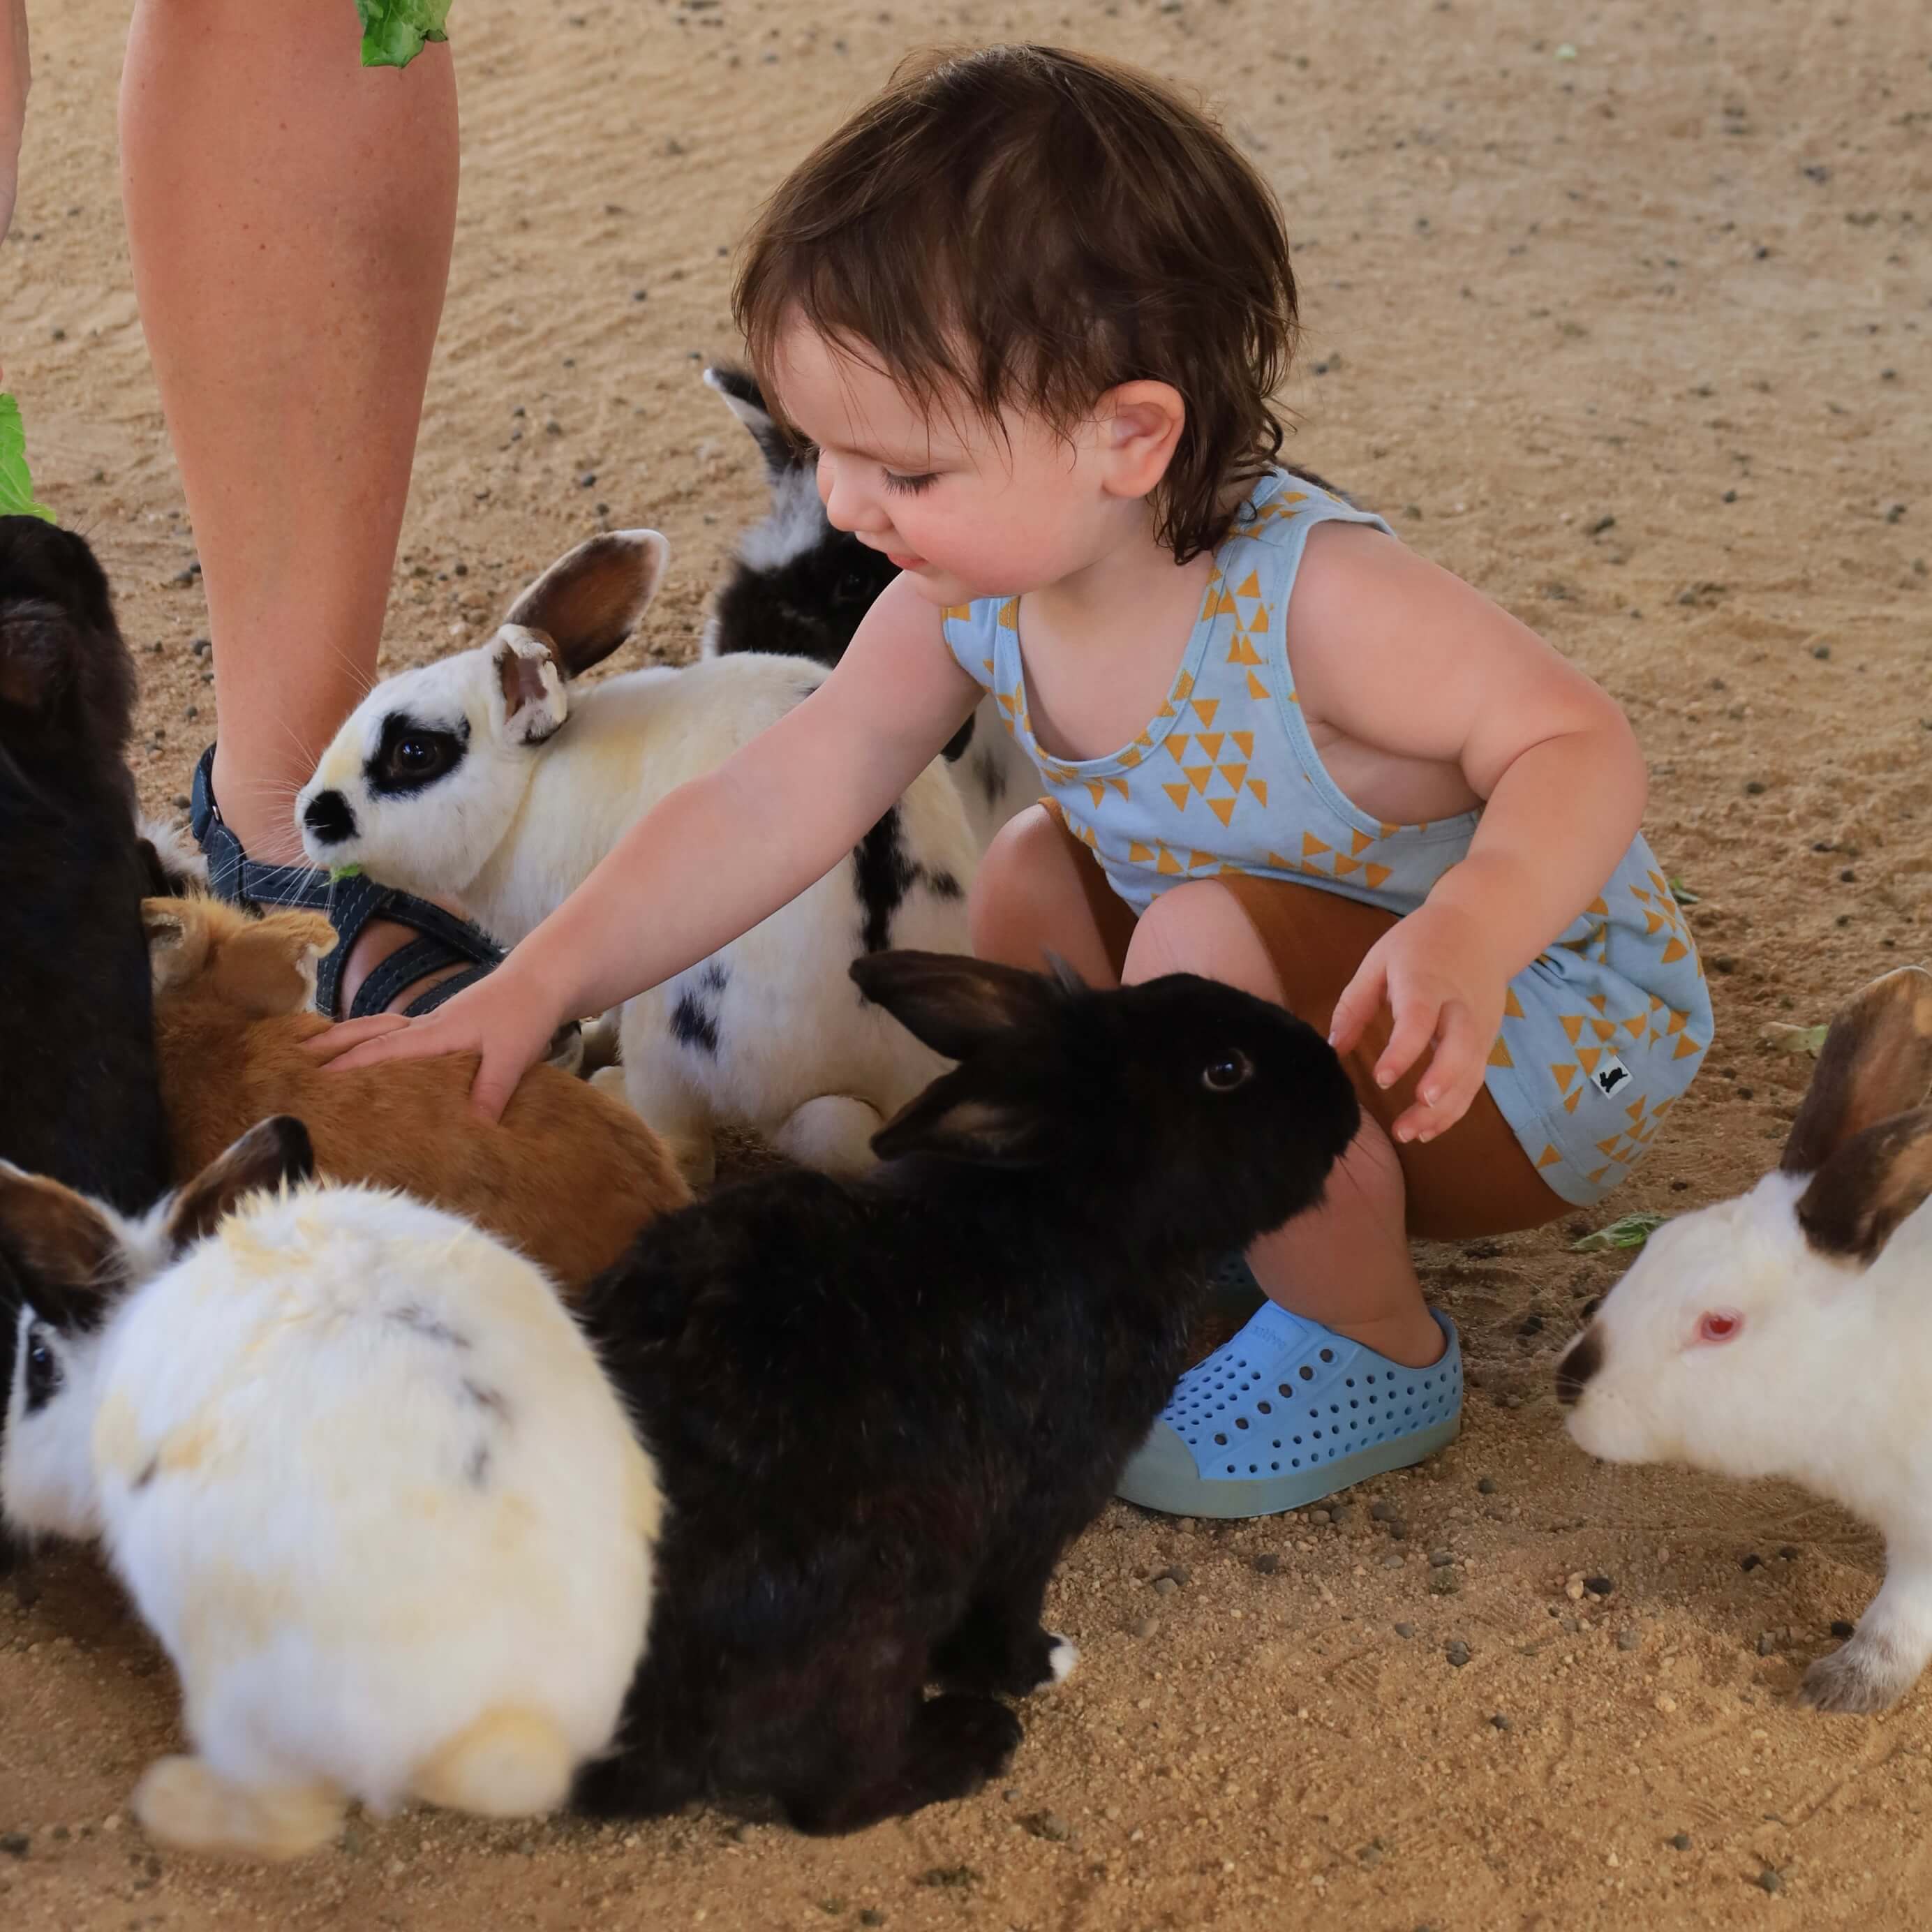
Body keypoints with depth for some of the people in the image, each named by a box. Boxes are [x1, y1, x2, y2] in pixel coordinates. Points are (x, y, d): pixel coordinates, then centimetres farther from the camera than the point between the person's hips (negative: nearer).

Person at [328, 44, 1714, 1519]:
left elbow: (1583, 746, -30)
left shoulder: (1310, 598, -33)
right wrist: (536, 986, -14)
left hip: (1549, 1038, -7)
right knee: (1034, 875, 6)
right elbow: (767, 810, -10)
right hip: (1313, 991, 8)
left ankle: (1369, 1353, -7)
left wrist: (1467, 932, -50)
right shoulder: (970, 605, -12)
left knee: (1206, 944, -30)